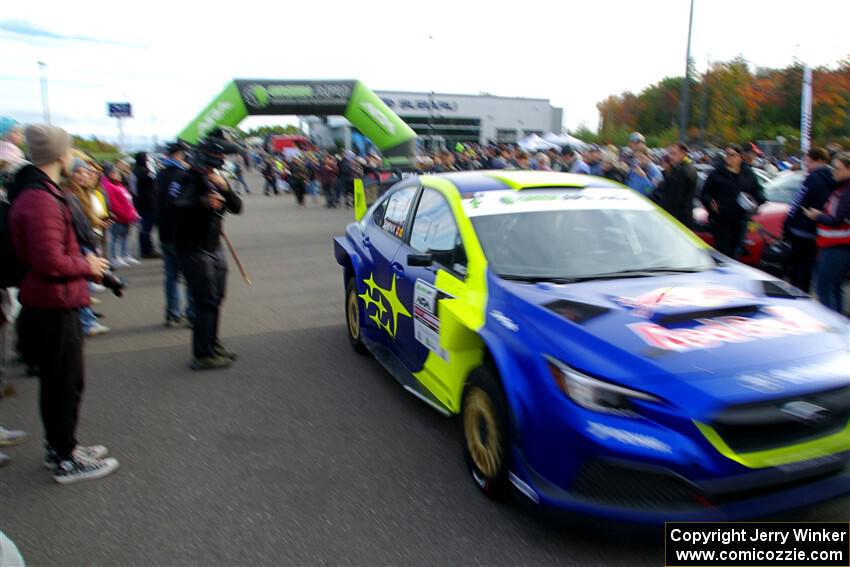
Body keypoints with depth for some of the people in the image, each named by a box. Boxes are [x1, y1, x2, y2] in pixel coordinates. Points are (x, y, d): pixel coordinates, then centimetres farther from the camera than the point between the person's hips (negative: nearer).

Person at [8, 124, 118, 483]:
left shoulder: (37, 191, 10)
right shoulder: (40, 200, -23)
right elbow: (51, 263, -27)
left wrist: (82, 259, 6)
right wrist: (87, 266, -12)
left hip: (49, 305, 10)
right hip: (54, 308, -10)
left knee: (56, 382, 21)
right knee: (65, 384, 3)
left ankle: (58, 446, 36)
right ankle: (65, 460, 17)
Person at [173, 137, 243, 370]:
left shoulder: (217, 180, 13)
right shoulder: (189, 179, -11)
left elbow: (237, 208, 2)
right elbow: (177, 207, -27)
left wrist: (224, 188, -15)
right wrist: (203, 202, -44)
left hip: (214, 248, 8)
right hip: (193, 249, -8)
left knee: (216, 298, 15)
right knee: (206, 302, -10)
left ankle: (212, 344, 30)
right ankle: (202, 355, -5)